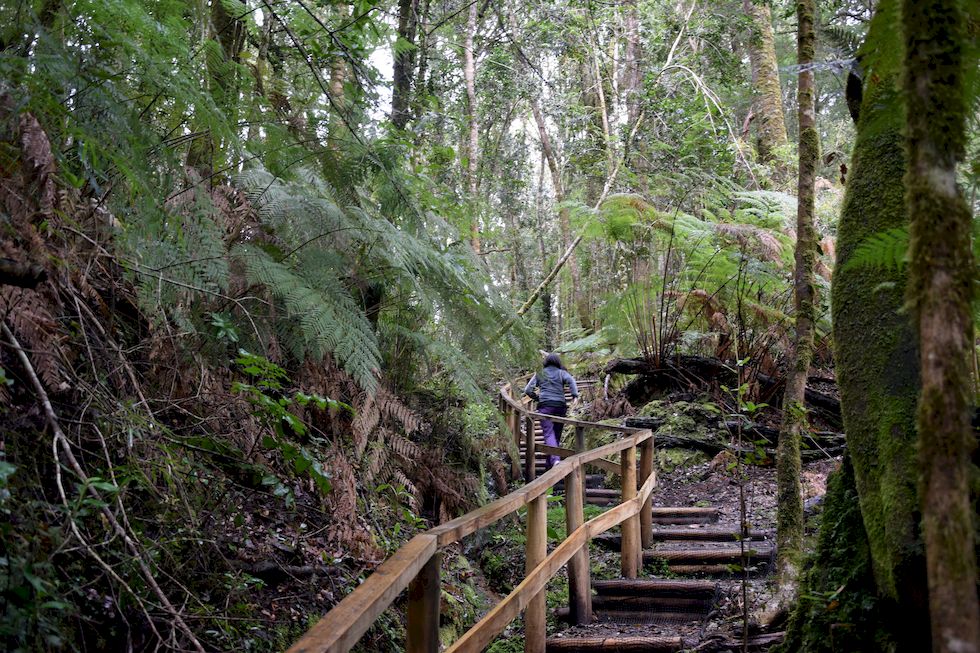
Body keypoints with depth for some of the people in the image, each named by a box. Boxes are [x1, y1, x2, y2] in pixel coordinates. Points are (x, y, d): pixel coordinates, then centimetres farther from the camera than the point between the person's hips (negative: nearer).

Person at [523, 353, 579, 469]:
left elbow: (527, 390, 9)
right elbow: (571, 380, -9)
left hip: (545, 406, -1)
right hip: (560, 406, 1)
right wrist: (575, 395, -14)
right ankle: (550, 463, 17)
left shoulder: (539, 374, 15)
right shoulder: (561, 373, 13)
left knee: (548, 434, -11)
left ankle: (555, 459, -33)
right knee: (556, 434, 12)